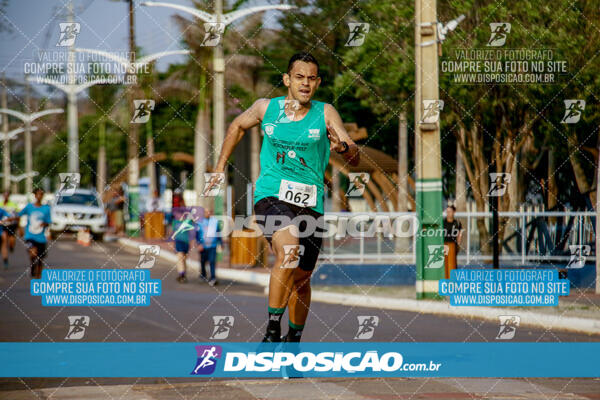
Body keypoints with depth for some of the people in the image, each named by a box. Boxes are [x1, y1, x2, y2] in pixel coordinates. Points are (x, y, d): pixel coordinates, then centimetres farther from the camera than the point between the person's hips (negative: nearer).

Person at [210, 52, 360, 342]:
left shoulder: (325, 113, 1)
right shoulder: (266, 108, 2)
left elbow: (355, 159, -3)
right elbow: (238, 126, 24)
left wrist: (343, 147, -25)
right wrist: (220, 167, 23)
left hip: (310, 202, 2)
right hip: (271, 195, -2)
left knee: (301, 278, 10)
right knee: (288, 251, -31)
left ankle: (294, 338, 34)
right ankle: (273, 328, -25)